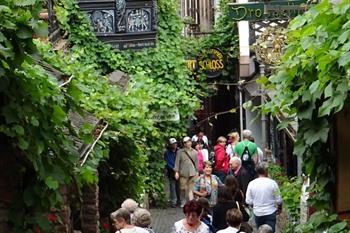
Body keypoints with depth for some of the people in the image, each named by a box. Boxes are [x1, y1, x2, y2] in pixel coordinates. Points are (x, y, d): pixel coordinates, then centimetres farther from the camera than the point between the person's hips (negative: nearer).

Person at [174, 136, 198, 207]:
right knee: (183, 188, -1)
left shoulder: (194, 152, 10)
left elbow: (196, 162, 15)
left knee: (191, 189, -3)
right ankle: (183, 202, 13)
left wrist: (197, 171, 13)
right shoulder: (180, 152, 2)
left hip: (192, 173, 2)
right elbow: (177, 162, 1)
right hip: (183, 173, -1)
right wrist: (176, 172, -5)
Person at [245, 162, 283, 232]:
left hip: (257, 213, 3)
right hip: (270, 213, -3)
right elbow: (278, 200, -5)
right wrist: (279, 208, 16)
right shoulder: (272, 183, -12)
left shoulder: (251, 184, -6)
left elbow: (248, 201, -3)